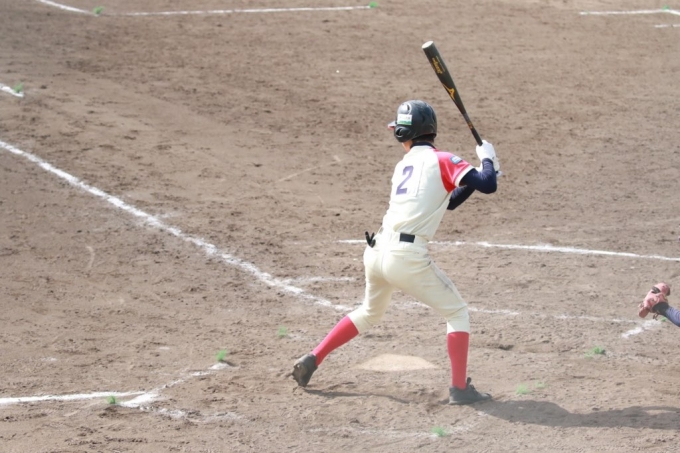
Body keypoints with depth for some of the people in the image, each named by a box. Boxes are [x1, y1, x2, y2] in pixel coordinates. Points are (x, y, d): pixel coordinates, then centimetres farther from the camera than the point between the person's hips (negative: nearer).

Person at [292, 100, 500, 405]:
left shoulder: (403, 166, 19)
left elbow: (445, 201, 28)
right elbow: (487, 186, -12)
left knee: (370, 312, 31)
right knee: (456, 313, 9)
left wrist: (480, 173, 22)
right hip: (407, 257, -6)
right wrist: (487, 159, 8)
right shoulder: (441, 161, -2)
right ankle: (459, 389, 2)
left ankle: (312, 360, 28)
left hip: (377, 251, 6)